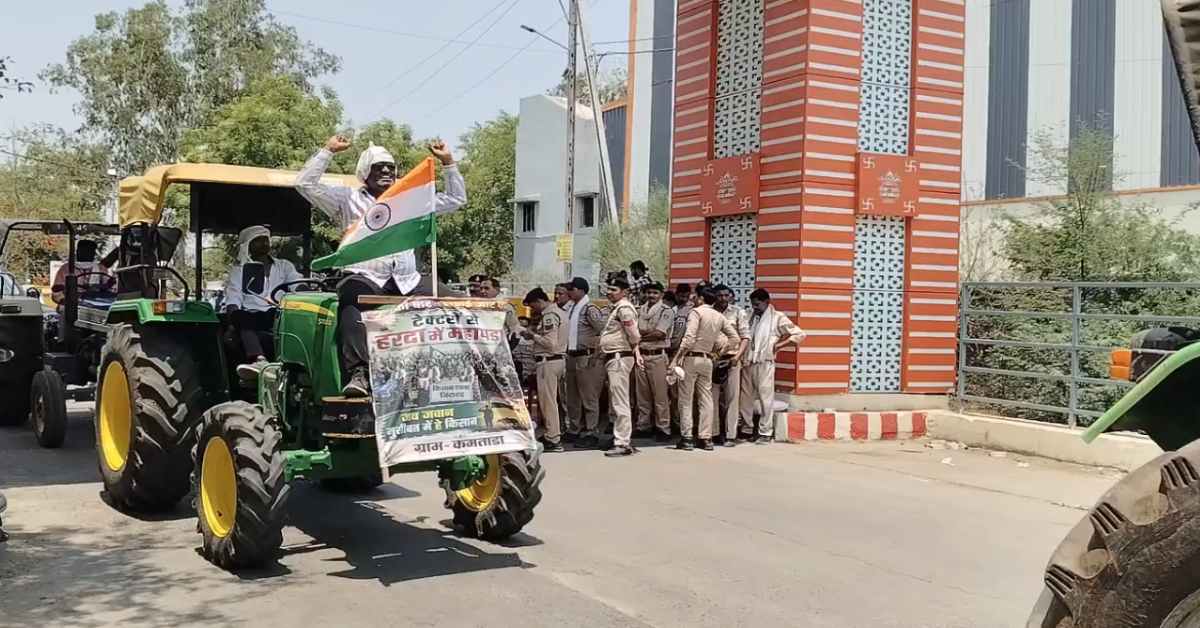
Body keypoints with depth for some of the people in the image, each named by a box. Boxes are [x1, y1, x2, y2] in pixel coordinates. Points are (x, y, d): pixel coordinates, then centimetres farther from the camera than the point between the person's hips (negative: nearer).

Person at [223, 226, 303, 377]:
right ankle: (259, 360, -58)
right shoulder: (239, 269, 23)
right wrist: (232, 309, -14)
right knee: (238, 316, -35)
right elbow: (233, 294, 9)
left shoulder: (284, 266, 27)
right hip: (252, 315, 0)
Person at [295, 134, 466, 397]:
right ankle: (358, 374, -45)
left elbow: (456, 199, 28)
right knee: (352, 303, -39)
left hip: (408, 281, 4)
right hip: (366, 279, -3)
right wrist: (328, 151, 4)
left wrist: (448, 162, 19)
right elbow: (305, 184, 7)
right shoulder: (348, 199, 16)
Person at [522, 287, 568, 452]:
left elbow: (550, 342, -21)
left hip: (548, 361, -10)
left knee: (548, 401, -5)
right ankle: (555, 434, 22)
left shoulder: (549, 315, -15)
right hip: (559, 359, 10)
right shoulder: (560, 312, 16)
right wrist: (536, 332, 10)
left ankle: (553, 440, -3)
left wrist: (533, 336, -9)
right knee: (551, 400, 16)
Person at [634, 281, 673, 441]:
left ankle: (663, 429, 2)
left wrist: (640, 334, -5)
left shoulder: (666, 311, -2)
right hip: (640, 355, 5)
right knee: (642, 394, 11)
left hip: (657, 356, -5)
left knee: (660, 395, -3)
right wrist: (650, 332, -7)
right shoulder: (640, 310, 14)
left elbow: (659, 334, -13)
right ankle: (643, 426, 20)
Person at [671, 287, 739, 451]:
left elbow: (689, 337, -19)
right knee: (706, 399, 9)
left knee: (686, 399, 0)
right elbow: (735, 338, 13)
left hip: (691, 357, -5)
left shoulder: (697, 312, -9)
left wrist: (679, 356, -16)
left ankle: (686, 438, -2)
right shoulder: (720, 317, 9)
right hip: (707, 359, 5)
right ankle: (706, 438, 10)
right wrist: (720, 349, 17)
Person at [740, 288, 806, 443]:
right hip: (748, 362, 5)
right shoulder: (752, 318, 15)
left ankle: (765, 433, 5)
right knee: (746, 397, 9)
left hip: (765, 363, -5)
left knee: (765, 398, -1)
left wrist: (779, 345, -5)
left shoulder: (777, 318, 1)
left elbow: (799, 334, -1)